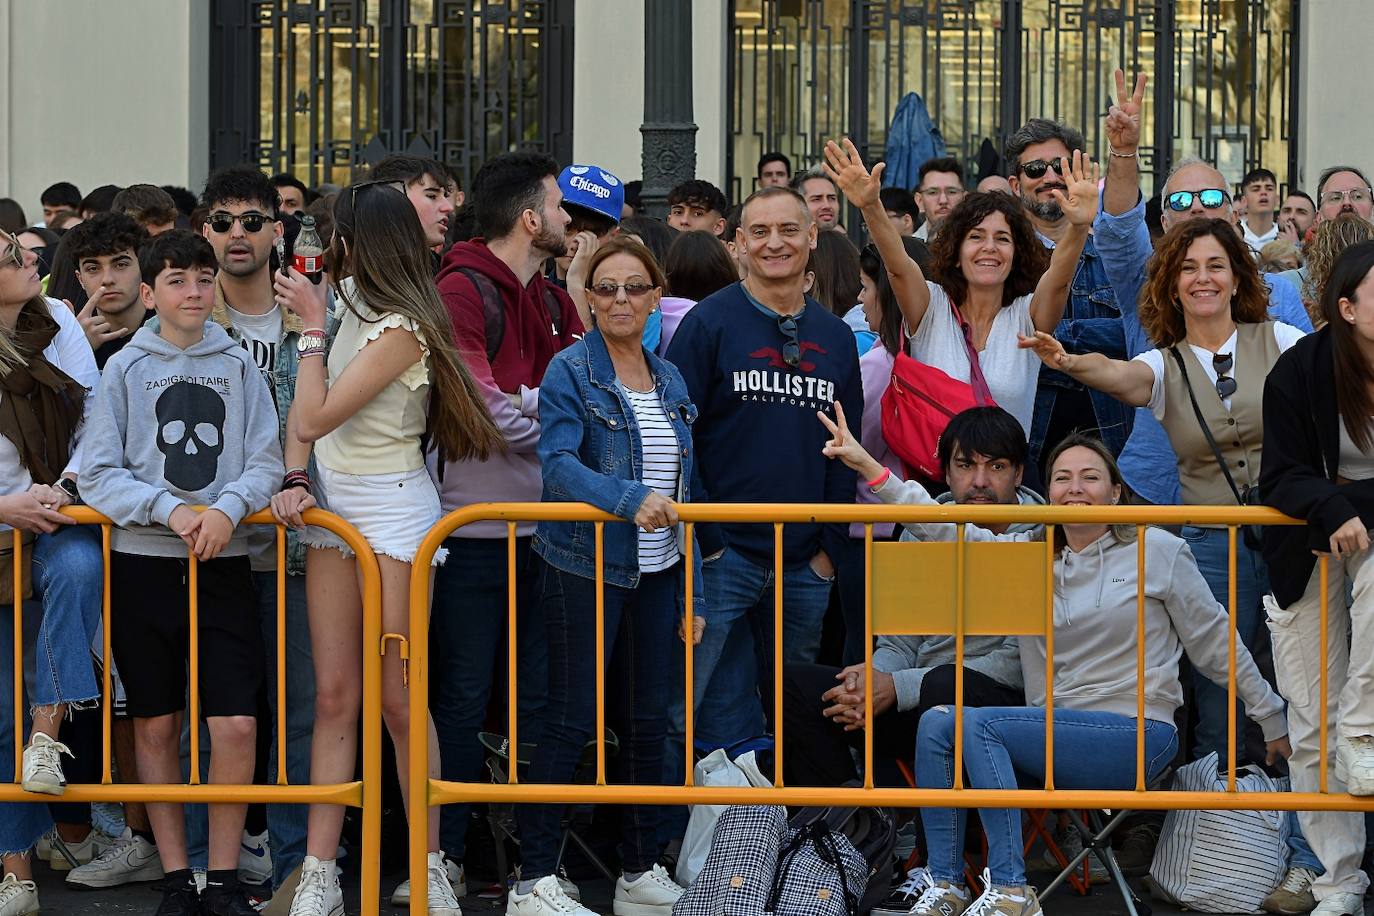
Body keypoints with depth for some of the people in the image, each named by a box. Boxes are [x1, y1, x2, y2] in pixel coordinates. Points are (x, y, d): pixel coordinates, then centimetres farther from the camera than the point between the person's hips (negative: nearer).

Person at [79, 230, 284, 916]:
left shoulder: (238, 366, 8)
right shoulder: (125, 369, 4)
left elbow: (266, 461, 4)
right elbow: (97, 475, 0)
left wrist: (228, 507, -14)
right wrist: (168, 511, -13)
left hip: (223, 565, 0)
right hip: (142, 563, 0)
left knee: (236, 725, -8)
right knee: (156, 725, 5)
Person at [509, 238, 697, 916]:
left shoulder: (670, 381, 12)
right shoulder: (570, 373, -7)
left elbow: (690, 489, 15)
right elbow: (558, 464, -20)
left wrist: (692, 586, 12)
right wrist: (630, 497, -35)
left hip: (654, 573, 6)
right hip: (586, 571, -6)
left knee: (648, 721, 9)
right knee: (572, 721, -5)